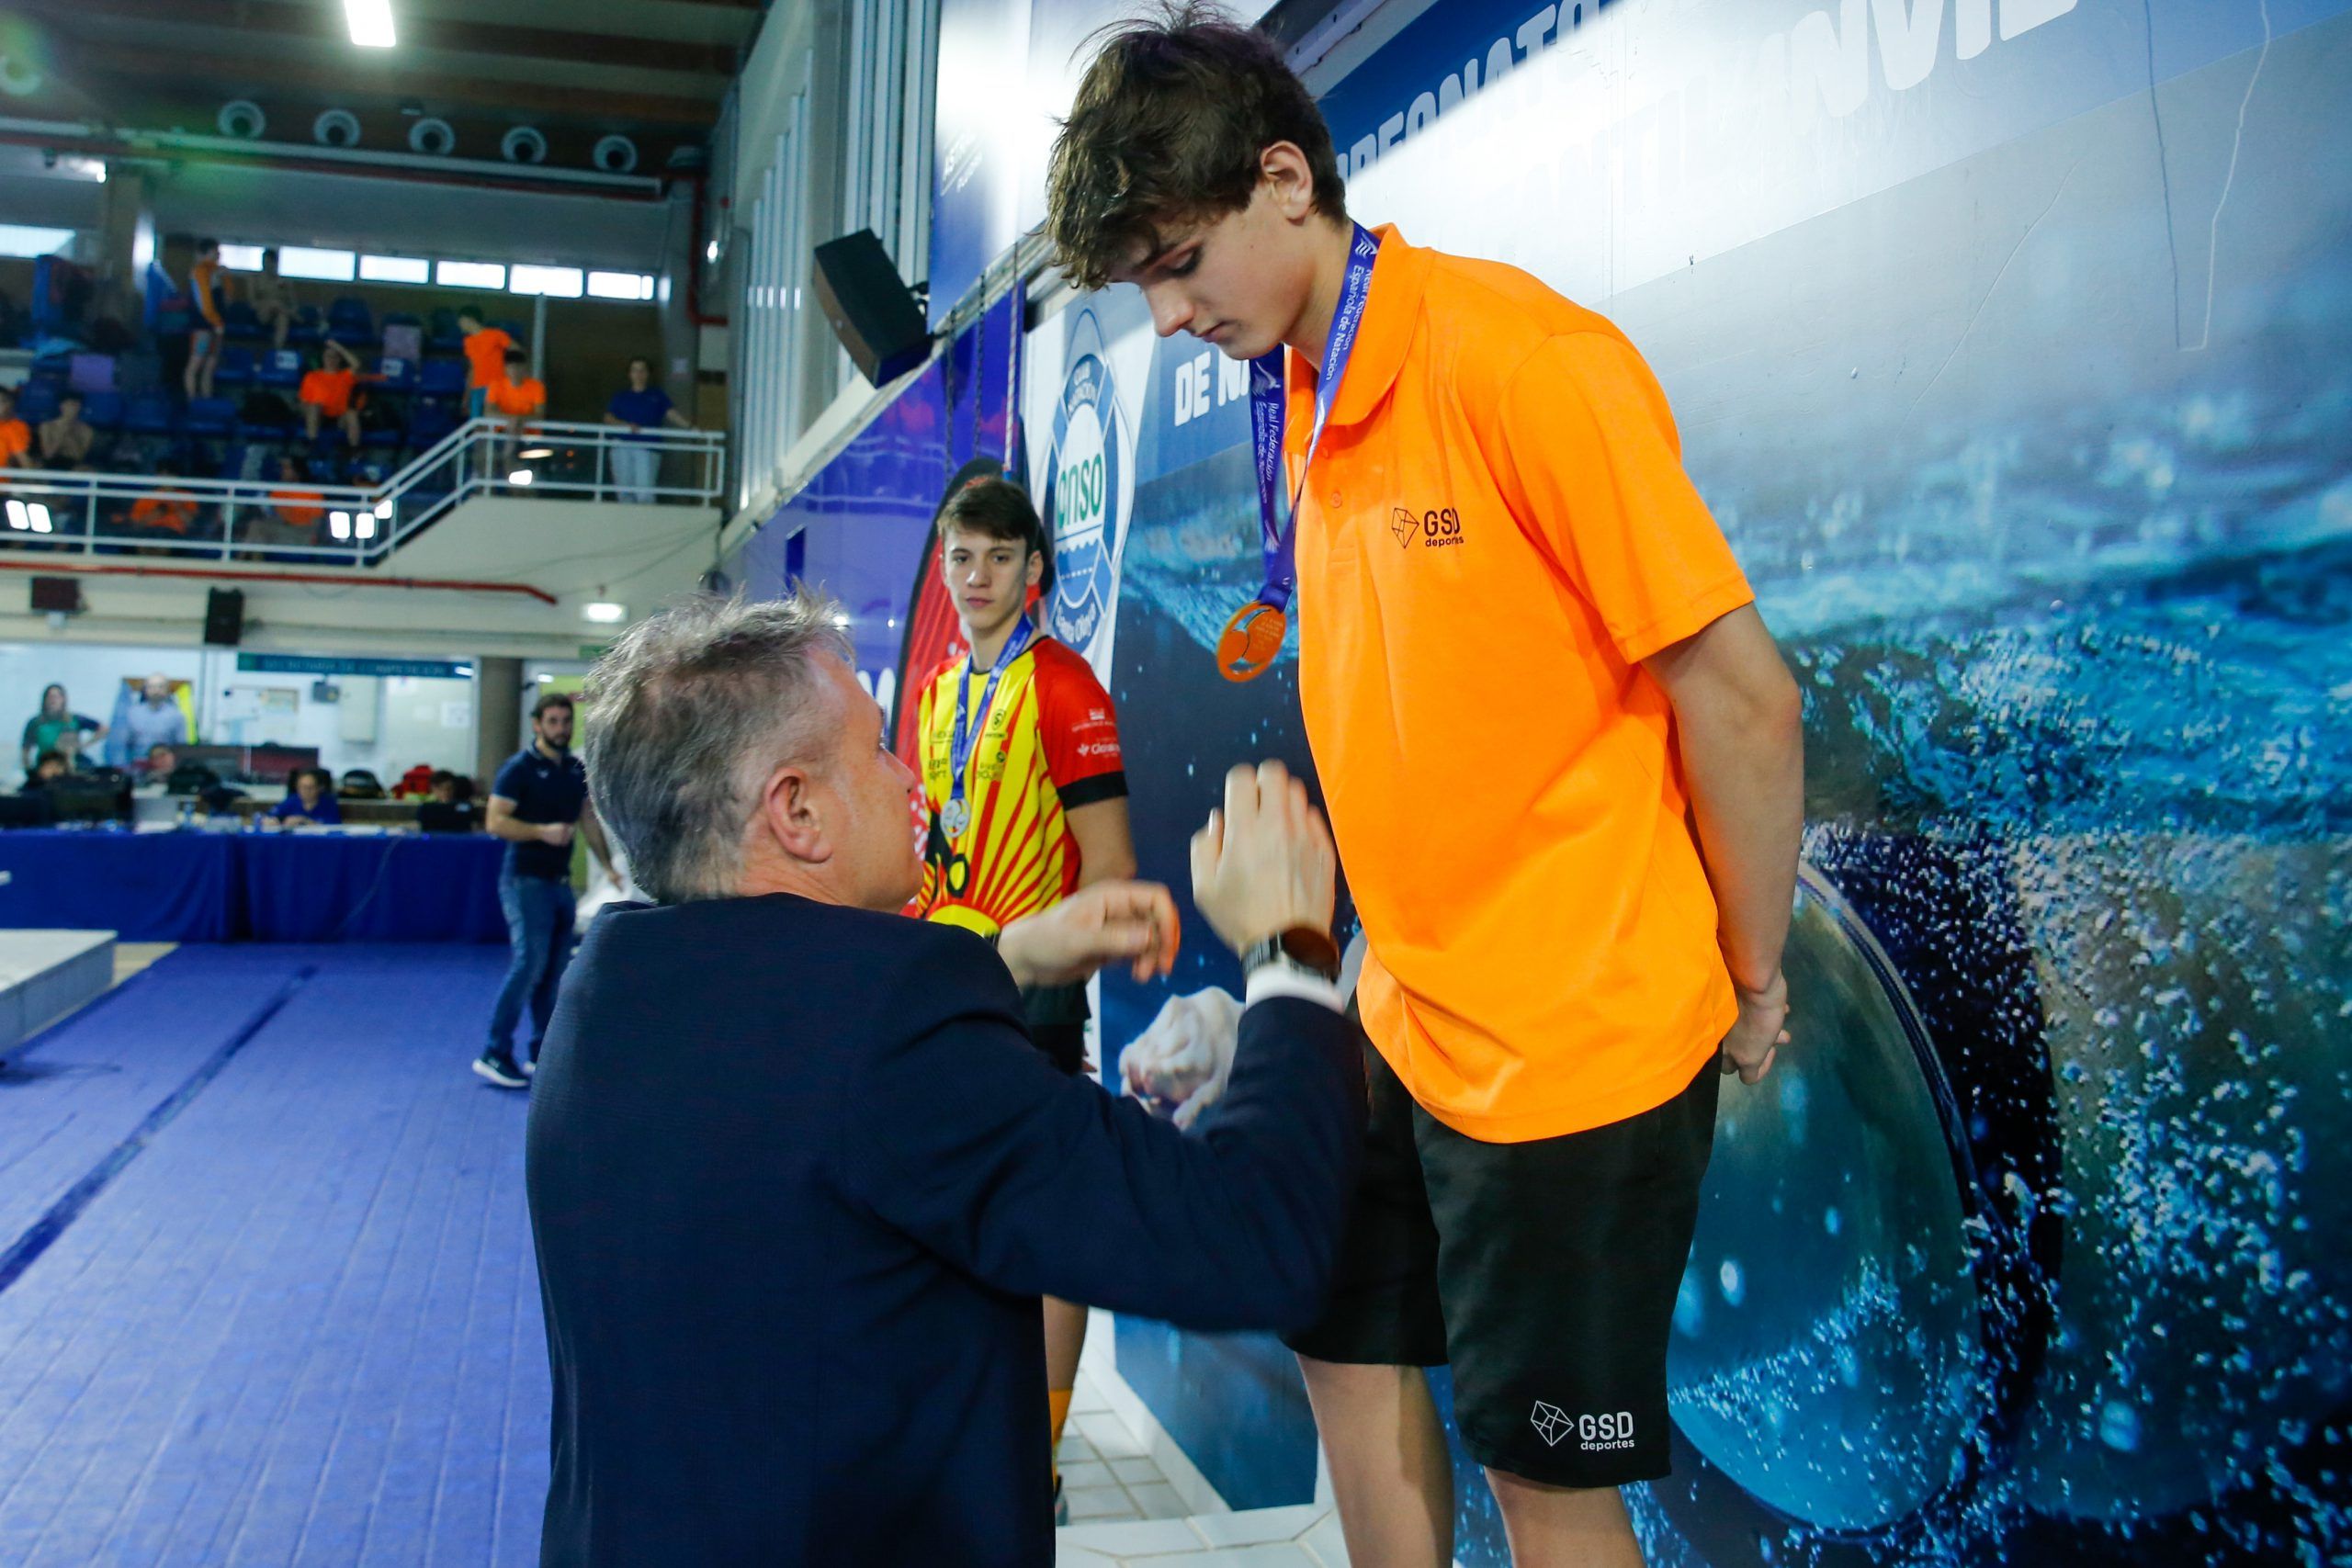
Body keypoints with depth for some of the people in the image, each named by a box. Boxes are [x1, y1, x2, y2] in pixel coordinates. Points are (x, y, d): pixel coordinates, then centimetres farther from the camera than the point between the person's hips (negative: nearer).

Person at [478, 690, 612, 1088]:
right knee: (529, 963, -13)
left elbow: (589, 819, 17)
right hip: (526, 879, -7)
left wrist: (608, 866, 8)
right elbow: (495, 821, -13)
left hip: (561, 880, 7)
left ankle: (541, 1053, 16)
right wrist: (543, 831, -25)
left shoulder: (577, 770, 11)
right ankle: (495, 1053, -6)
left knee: (554, 970, 8)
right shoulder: (520, 767, -8)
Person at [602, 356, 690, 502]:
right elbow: (608, 418, 8)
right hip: (622, 447, 2)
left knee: (645, 492, -14)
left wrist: (689, 427, -17)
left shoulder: (657, 395, 14)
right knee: (625, 491, 1)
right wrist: (626, 425, -11)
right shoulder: (620, 396, 18)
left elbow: (671, 413, 1)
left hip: (647, 448, -2)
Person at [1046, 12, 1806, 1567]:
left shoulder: (1524, 359, -19)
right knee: (1353, 1362, 19)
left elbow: (1740, 696, -16)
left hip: (1578, 1038, -7)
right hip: (1408, 1018, 8)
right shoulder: (1303, 403, 5)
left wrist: (1753, 984, -7)